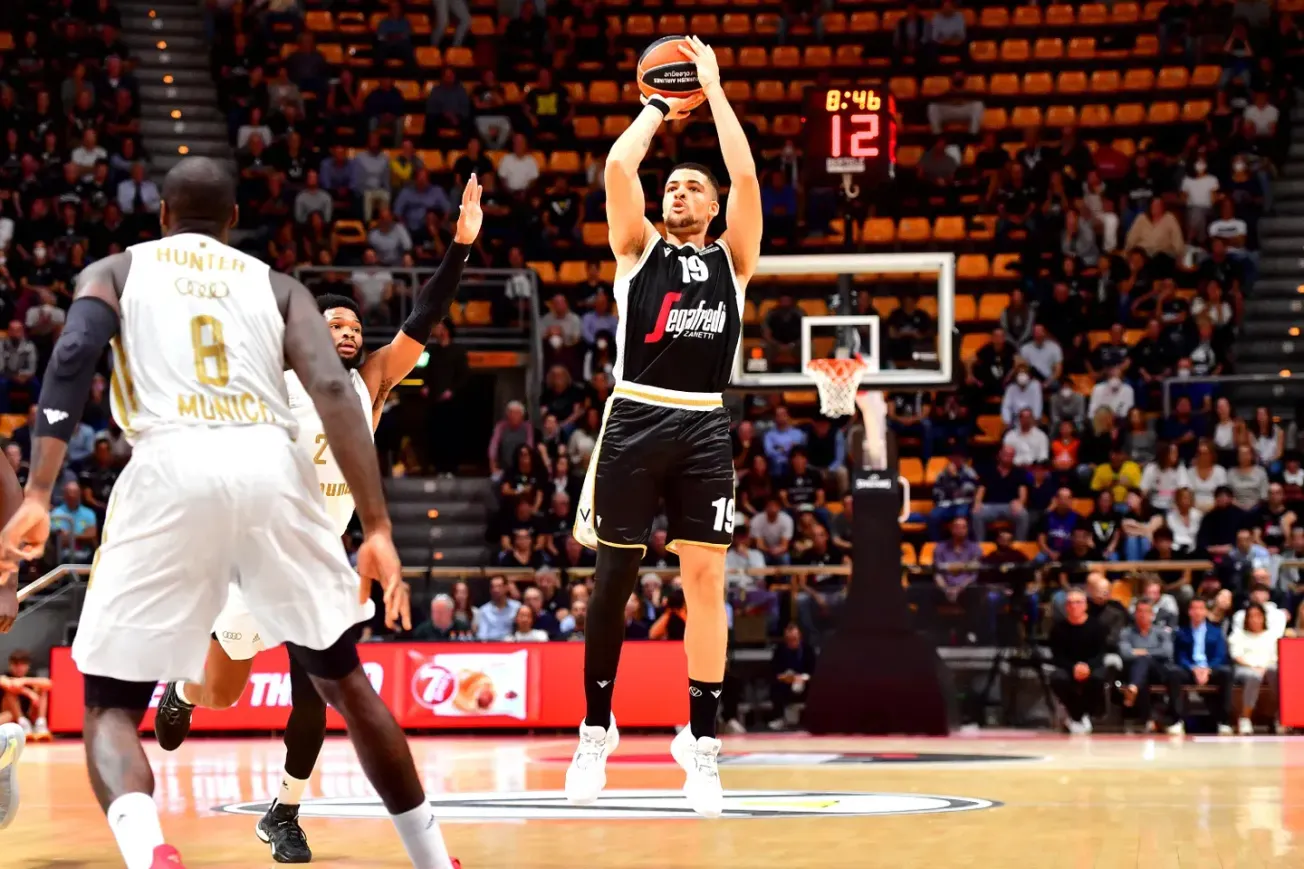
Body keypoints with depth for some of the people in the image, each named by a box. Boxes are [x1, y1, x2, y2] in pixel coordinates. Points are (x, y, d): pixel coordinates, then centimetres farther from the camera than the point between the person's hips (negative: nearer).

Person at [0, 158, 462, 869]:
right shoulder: (278, 285, 25)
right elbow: (334, 391, 7)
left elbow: (72, 356, 1)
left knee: (110, 707, 6)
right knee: (341, 679, 25)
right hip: (273, 466, 2)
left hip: (172, 469, -2)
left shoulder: (114, 271, 23)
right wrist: (376, 529, 1)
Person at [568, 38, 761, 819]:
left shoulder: (732, 259, 13)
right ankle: (597, 728, 15)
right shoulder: (639, 249, 11)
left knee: (706, 578, -3)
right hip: (636, 420, -1)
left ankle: (702, 740, 2)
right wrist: (659, 107, 11)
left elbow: (746, 176, 0)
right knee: (613, 576, 4)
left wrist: (713, 88, 5)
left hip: (705, 429, 1)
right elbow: (618, 168, -3)